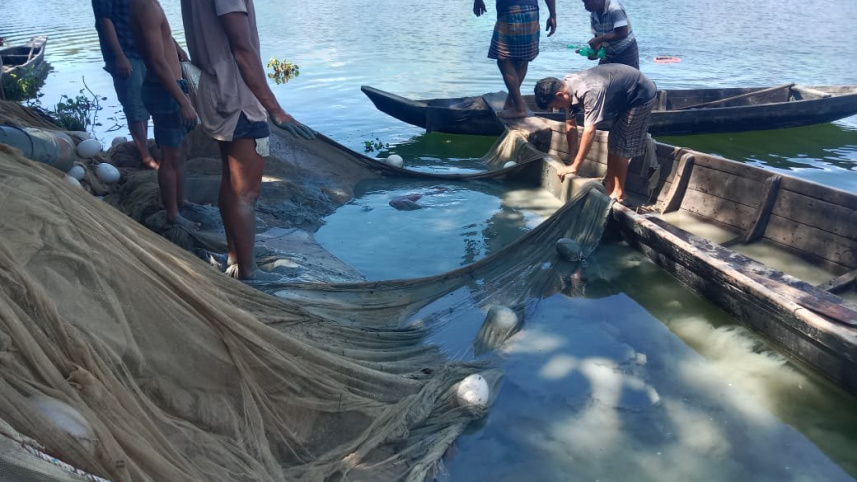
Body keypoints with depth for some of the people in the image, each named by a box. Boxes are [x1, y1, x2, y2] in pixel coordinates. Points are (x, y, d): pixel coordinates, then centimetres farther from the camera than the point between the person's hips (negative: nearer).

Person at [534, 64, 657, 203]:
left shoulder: (590, 92, -39)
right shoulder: (568, 88, -11)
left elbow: (589, 131, -41)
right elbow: (570, 125, -5)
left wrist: (575, 167, -36)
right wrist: (572, 160, -4)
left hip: (641, 96, -8)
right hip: (624, 96, 9)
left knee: (620, 144, -8)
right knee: (613, 141, 12)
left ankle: (618, 193, 0)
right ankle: (609, 184, 23)